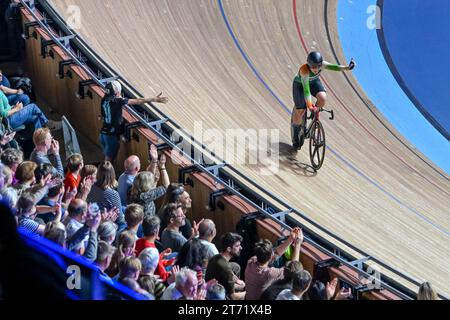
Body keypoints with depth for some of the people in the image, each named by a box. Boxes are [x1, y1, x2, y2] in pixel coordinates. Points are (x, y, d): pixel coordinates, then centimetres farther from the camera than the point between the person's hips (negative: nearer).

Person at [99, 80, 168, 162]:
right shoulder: (117, 101, -20)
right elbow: (137, 101, -17)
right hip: (112, 135, -7)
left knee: (107, 158, 18)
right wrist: (155, 99, -12)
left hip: (103, 133, 7)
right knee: (109, 159, 2)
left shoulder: (104, 100, 2)